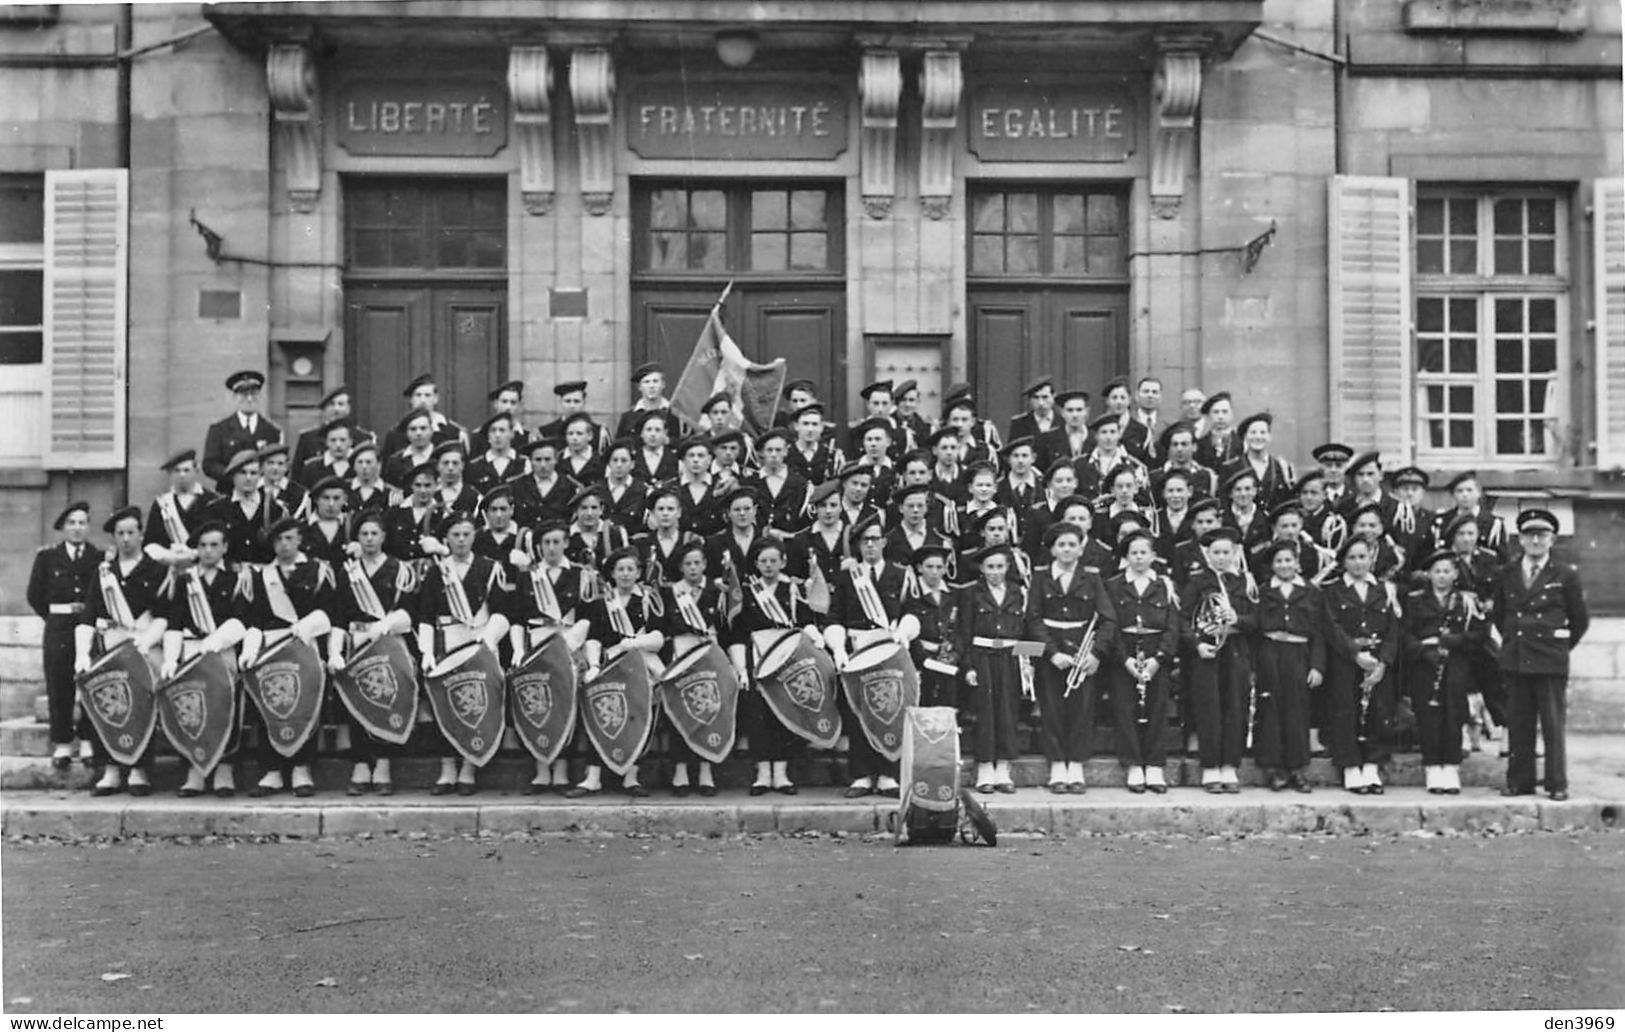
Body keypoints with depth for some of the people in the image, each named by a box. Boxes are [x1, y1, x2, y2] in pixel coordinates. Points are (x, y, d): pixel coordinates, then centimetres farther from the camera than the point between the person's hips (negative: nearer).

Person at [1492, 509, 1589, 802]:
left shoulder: (1566, 575, 1)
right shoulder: (1507, 574, 10)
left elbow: (1580, 620, 8)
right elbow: (1498, 613, 21)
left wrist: (1562, 646, 10)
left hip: (1550, 660, -3)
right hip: (1515, 659, 3)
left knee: (1553, 724, -1)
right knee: (1518, 723, 6)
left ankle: (1557, 784, 6)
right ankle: (1520, 781, 13)